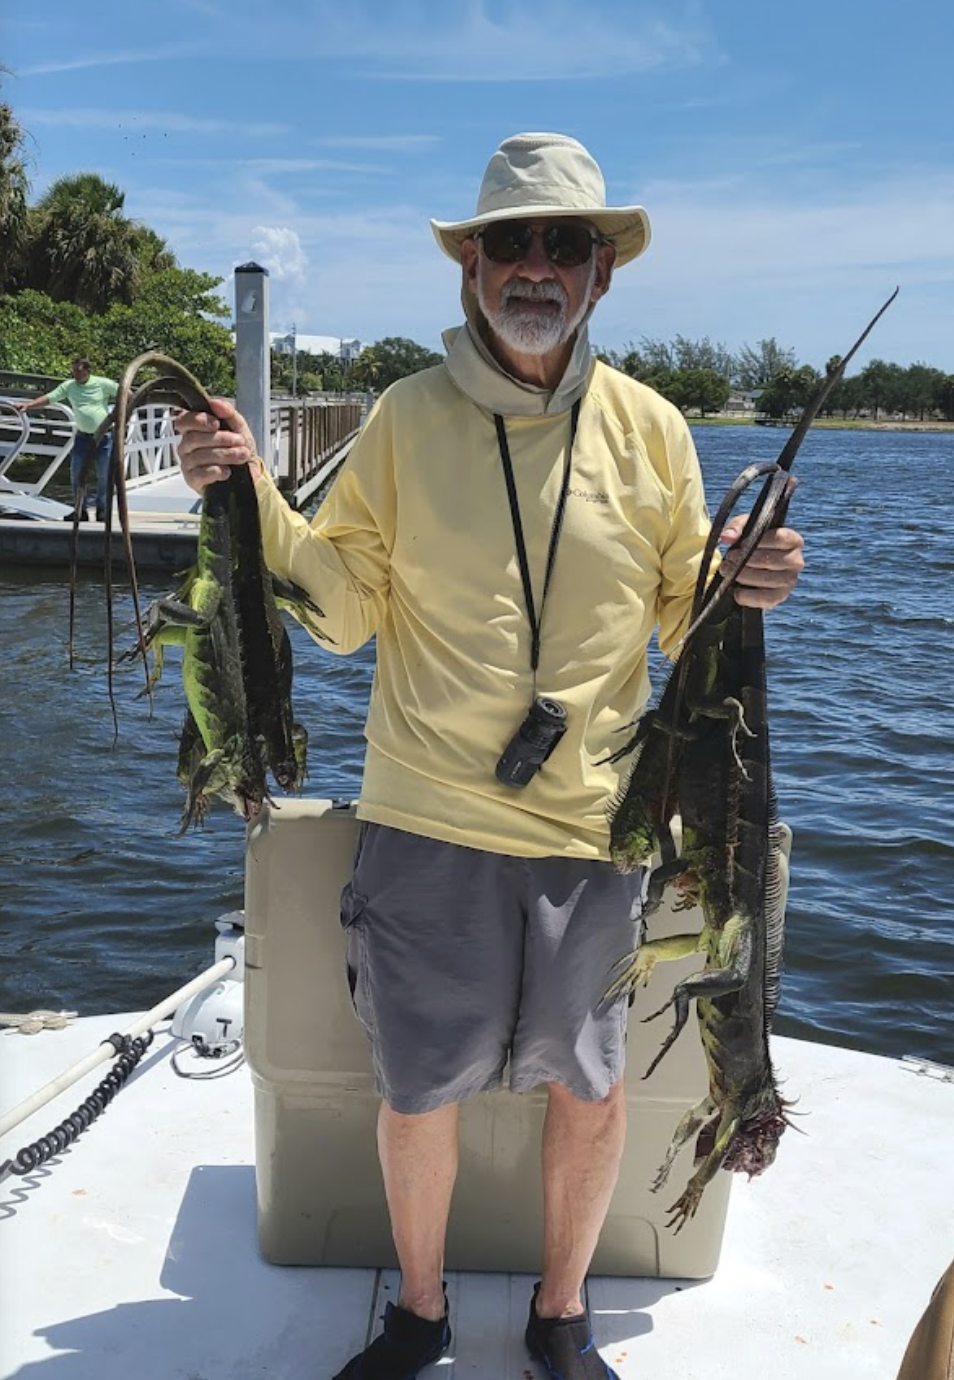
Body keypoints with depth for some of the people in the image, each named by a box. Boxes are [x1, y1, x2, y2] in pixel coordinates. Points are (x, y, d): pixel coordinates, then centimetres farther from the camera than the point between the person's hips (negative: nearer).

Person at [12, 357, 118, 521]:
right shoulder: (69, 386, 1)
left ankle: (102, 511, 11)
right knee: (76, 473, 1)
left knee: (104, 474, 1)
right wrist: (27, 405, -12)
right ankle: (80, 510, 11)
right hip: (83, 435, 3)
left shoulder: (103, 384, -6)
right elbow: (48, 398, -3)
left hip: (104, 435, -3)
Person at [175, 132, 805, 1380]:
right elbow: (346, 603, 0)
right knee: (416, 1093, 12)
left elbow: (687, 621, 7)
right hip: (427, 823, 0)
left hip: (591, 827, 1)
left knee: (592, 1089, 14)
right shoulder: (405, 418, 0)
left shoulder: (650, 427, 2)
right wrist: (253, 496, -12)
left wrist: (749, 590, -14)